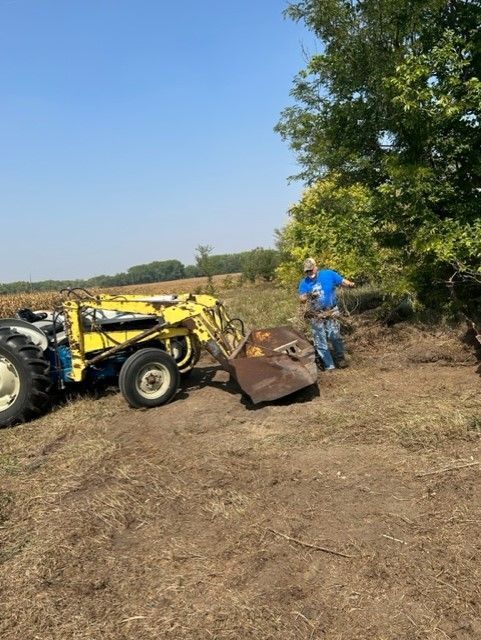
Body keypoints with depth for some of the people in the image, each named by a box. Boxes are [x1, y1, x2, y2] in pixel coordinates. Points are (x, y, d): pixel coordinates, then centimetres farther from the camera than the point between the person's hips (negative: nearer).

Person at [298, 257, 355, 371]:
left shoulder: (328, 274, -2)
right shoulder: (304, 283, 0)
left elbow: (342, 281, -2)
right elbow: (302, 299, -11)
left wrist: (350, 284, -24)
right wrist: (309, 296, -33)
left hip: (331, 312, -2)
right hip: (316, 316, 2)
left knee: (335, 336, -12)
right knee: (320, 342, 4)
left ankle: (340, 358, 12)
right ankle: (329, 366, 15)